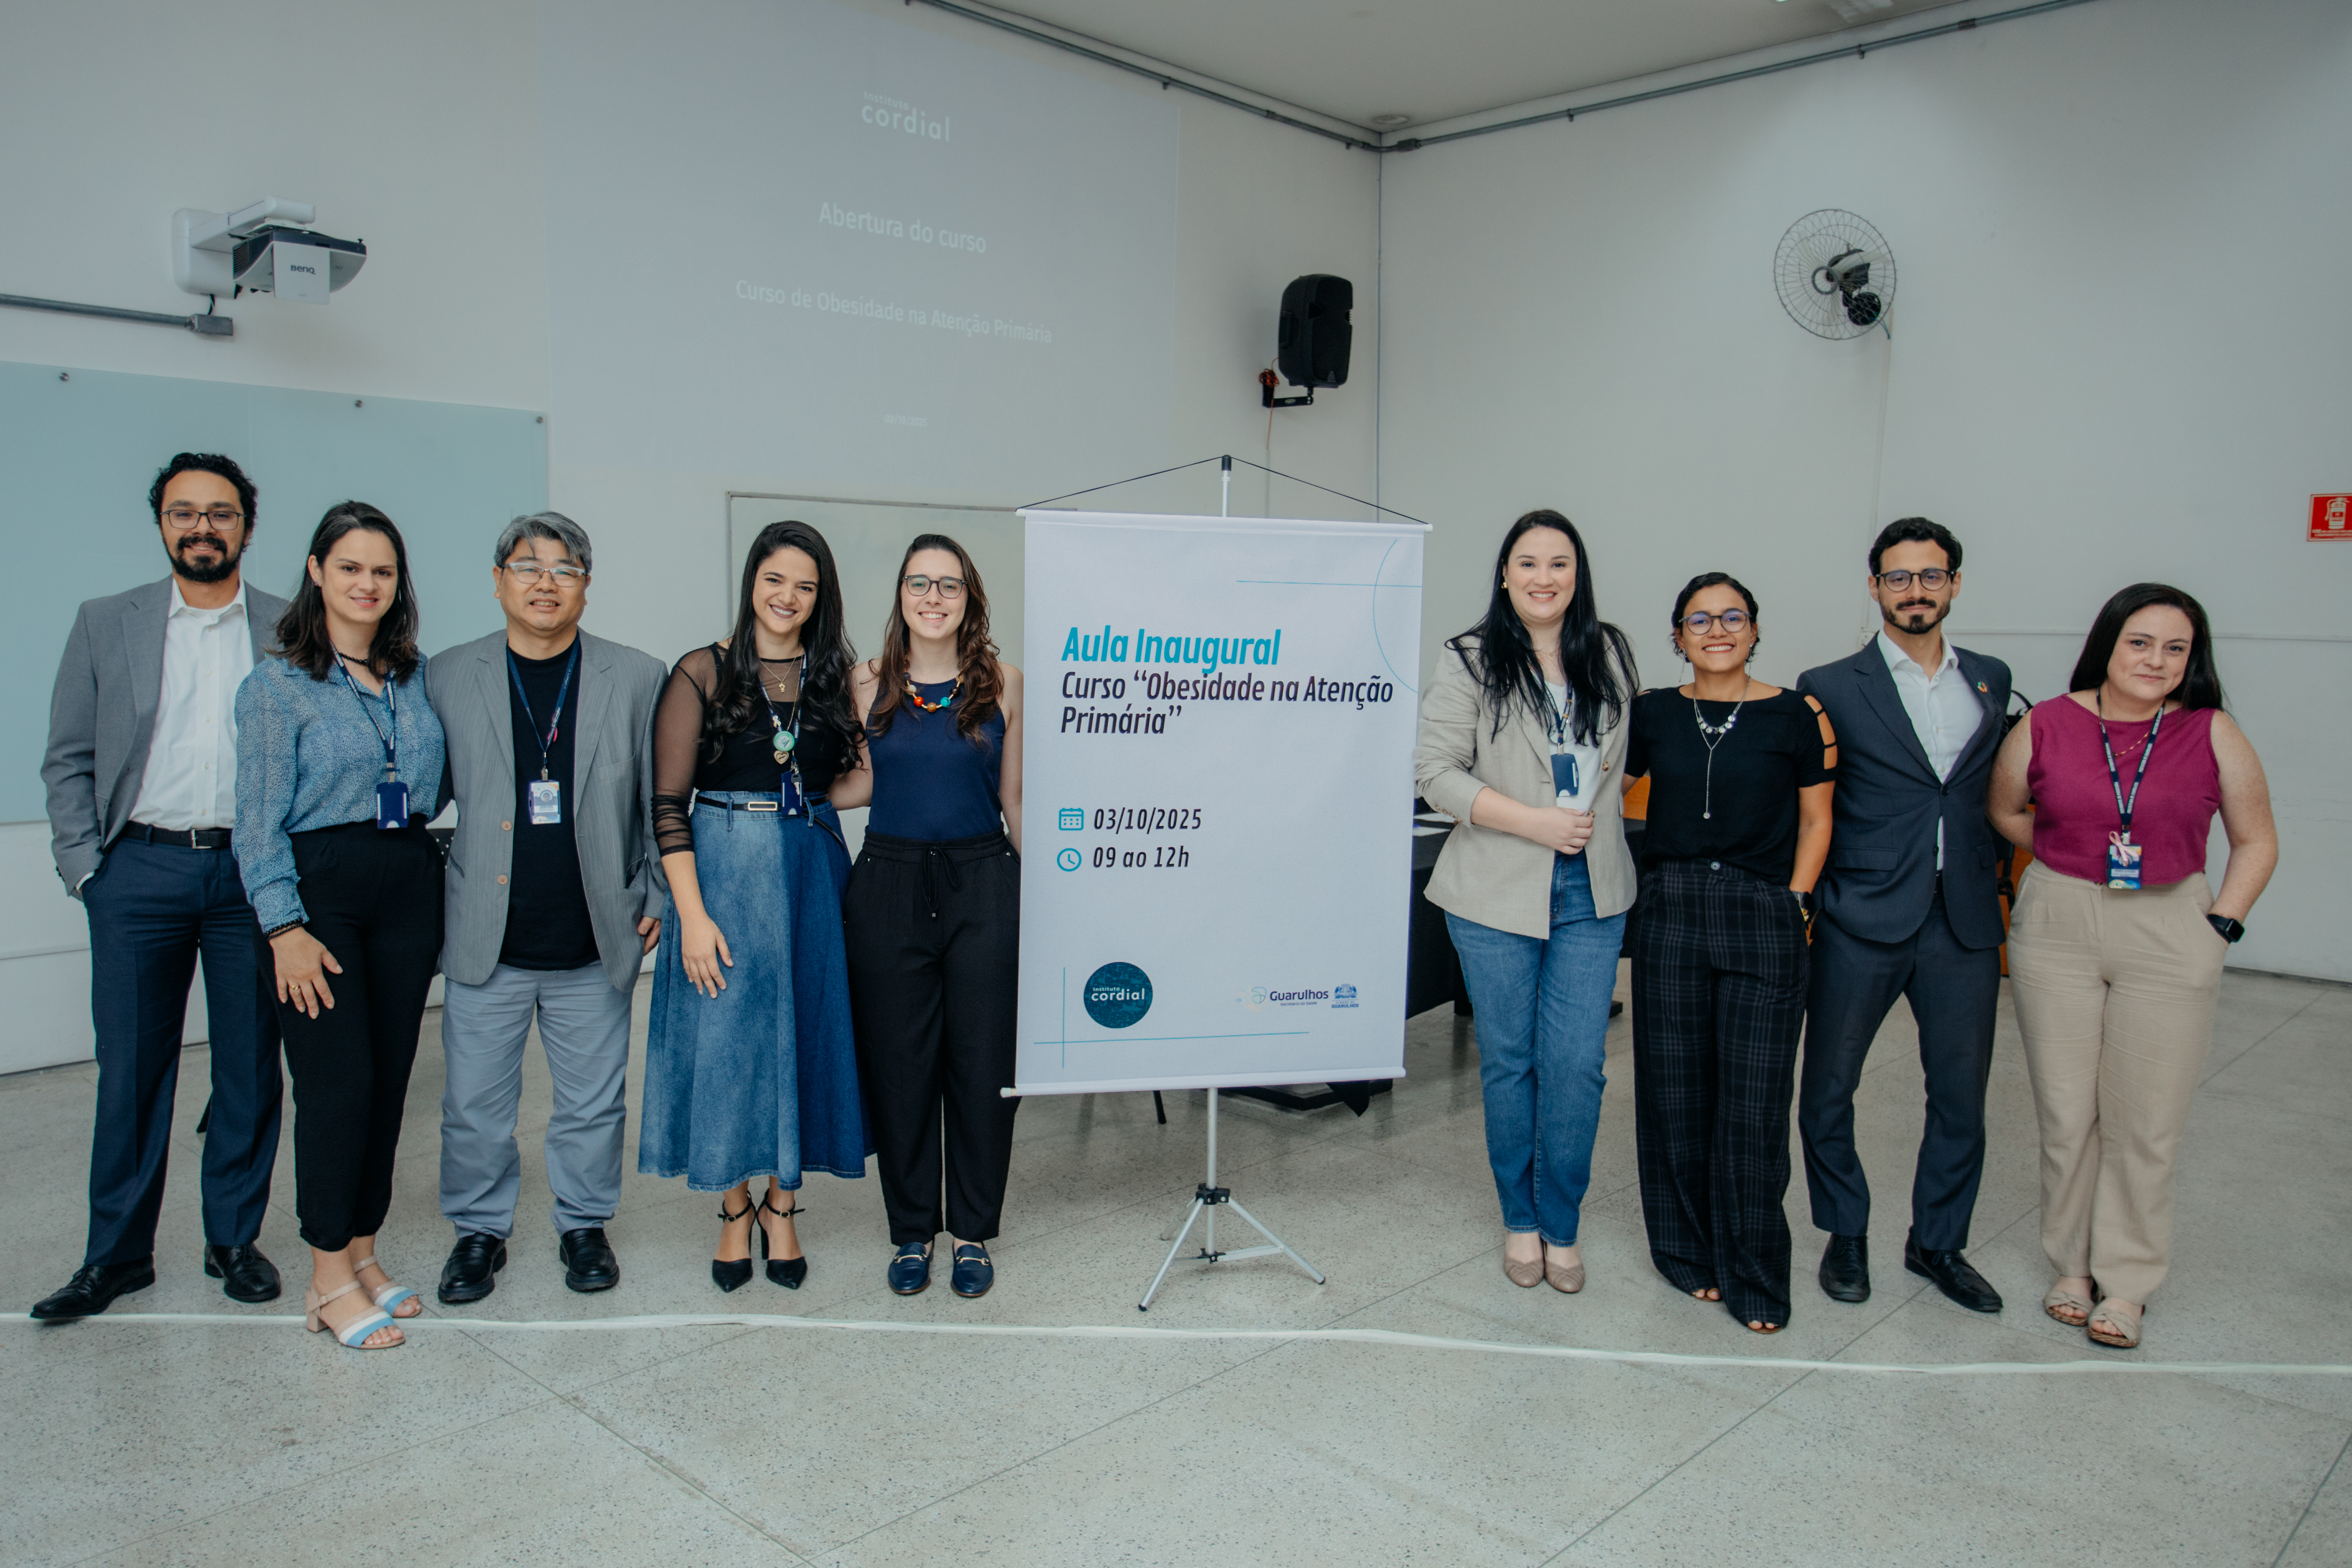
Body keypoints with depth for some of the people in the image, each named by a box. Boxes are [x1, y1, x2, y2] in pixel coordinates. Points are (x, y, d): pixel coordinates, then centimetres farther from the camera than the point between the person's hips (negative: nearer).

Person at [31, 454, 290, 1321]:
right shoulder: (106, 625, 8)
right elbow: (68, 760, 9)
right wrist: (84, 866, -1)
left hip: (254, 872, 0)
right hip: (140, 872, 1)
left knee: (251, 1066, 6)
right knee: (131, 1068, 6)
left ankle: (235, 1239, 21)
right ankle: (117, 1253, 19)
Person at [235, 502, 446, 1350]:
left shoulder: (417, 675, 10)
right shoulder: (276, 683, -3)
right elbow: (260, 819, -6)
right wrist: (284, 927, -12)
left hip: (408, 883, 5)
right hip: (320, 884, -4)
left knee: (390, 1076, 7)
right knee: (340, 1080, -6)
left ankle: (361, 1249, 21)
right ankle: (329, 1278, 6)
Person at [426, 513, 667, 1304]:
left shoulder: (638, 678, 1)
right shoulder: (448, 677, 3)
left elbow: (661, 803, 6)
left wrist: (657, 899, 3)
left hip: (595, 944, 0)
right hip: (484, 943, 1)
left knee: (593, 1104, 11)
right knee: (475, 1106, 11)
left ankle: (584, 1225, 31)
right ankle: (480, 1230, 31)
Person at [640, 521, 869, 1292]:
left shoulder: (837, 677, 7)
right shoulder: (703, 673, -3)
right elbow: (669, 802, -7)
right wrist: (692, 912, -13)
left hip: (813, 872, 3)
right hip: (724, 869, -3)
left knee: (803, 1035, 7)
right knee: (728, 1038, 3)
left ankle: (781, 1210, 24)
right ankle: (735, 1213, 22)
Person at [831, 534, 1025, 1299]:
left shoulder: (1002, 683, 2)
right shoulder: (869, 684, 5)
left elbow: (1015, 798, 7)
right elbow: (858, 785, 11)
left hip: (984, 886, -1)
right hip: (890, 885, 1)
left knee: (982, 1063, 4)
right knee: (899, 1064, 6)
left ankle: (972, 1234, 21)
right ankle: (912, 1232, 23)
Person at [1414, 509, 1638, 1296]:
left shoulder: (1612, 655, 7)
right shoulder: (1469, 662, -5)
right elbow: (1437, 772, -11)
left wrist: (1595, 823, 10)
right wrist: (1534, 822, -17)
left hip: (1592, 895, 3)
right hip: (1497, 893, -2)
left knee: (1576, 1064, 1)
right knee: (1509, 1061, 9)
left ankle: (1561, 1223, 20)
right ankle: (1520, 1219, 28)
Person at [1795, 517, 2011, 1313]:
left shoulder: (1992, 680, 11)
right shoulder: (1830, 688, -2)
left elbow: (1993, 790, 18)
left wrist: (1994, 886, 11)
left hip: (1964, 922, 4)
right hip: (1862, 920, -3)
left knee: (1962, 1095, 11)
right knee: (1828, 1087, 6)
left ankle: (1938, 1242, 30)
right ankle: (1846, 1236, 26)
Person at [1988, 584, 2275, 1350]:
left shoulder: (2212, 735, -2)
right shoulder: (2046, 725, -1)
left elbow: (2256, 841, 6)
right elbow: (2004, 810, 15)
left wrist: (2221, 925, -2)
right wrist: (2073, 856, 8)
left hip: (2169, 939, 0)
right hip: (2056, 930, 1)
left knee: (2144, 1122, 3)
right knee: (2064, 1111, 7)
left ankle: (2126, 1283, 19)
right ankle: (2072, 1265, 25)